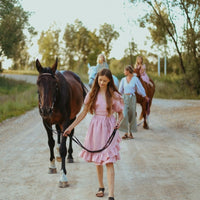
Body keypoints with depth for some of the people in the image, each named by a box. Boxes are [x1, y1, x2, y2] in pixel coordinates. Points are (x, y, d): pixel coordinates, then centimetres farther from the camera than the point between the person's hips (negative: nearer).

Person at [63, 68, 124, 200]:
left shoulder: (114, 95, -4)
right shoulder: (92, 94, 3)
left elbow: (121, 114, 3)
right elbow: (84, 113, 8)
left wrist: (118, 122, -19)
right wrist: (71, 127, 4)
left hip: (108, 128, -3)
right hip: (95, 127, 3)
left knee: (109, 161, -10)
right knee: (97, 160, 11)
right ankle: (101, 187, 29)